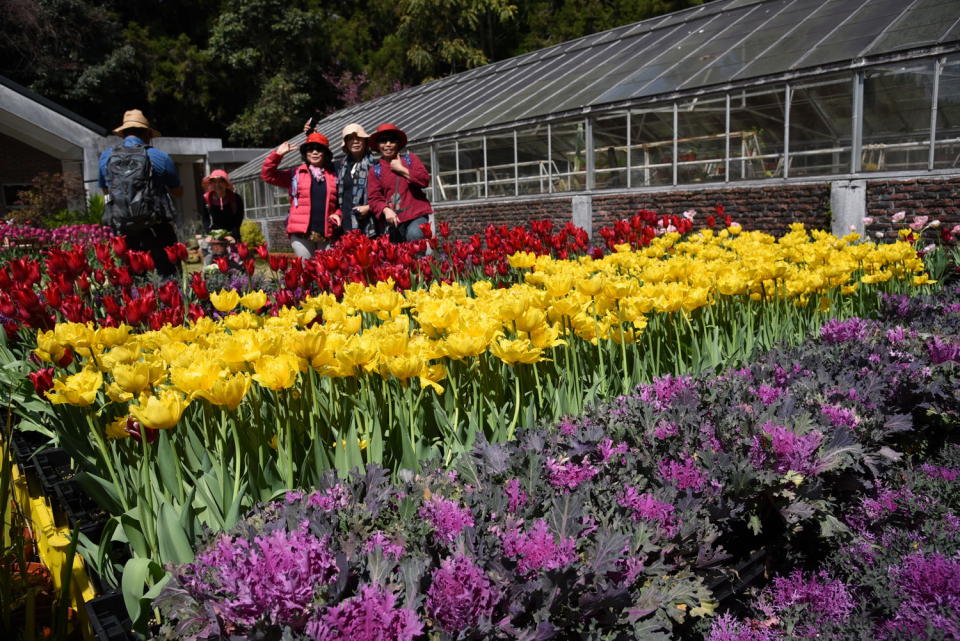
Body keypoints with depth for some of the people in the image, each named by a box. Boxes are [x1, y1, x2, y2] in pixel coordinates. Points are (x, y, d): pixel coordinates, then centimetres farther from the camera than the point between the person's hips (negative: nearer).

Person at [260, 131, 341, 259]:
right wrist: (278, 154, -3)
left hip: (326, 235, 2)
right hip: (300, 234, -1)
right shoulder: (295, 174, 10)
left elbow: (338, 202, 20)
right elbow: (267, 175, 7)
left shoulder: (333, 176, 13)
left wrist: (337, 214, 0)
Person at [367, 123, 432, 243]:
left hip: (416, 213, -2)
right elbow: (374, 198, 2)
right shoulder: (375, 170, 9)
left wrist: (401, 169, -6)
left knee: (414, 236, -30)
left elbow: (424, 180, -5)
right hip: (394, 218, 2)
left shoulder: (409, 159, 8)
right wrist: (386, 210, -17)